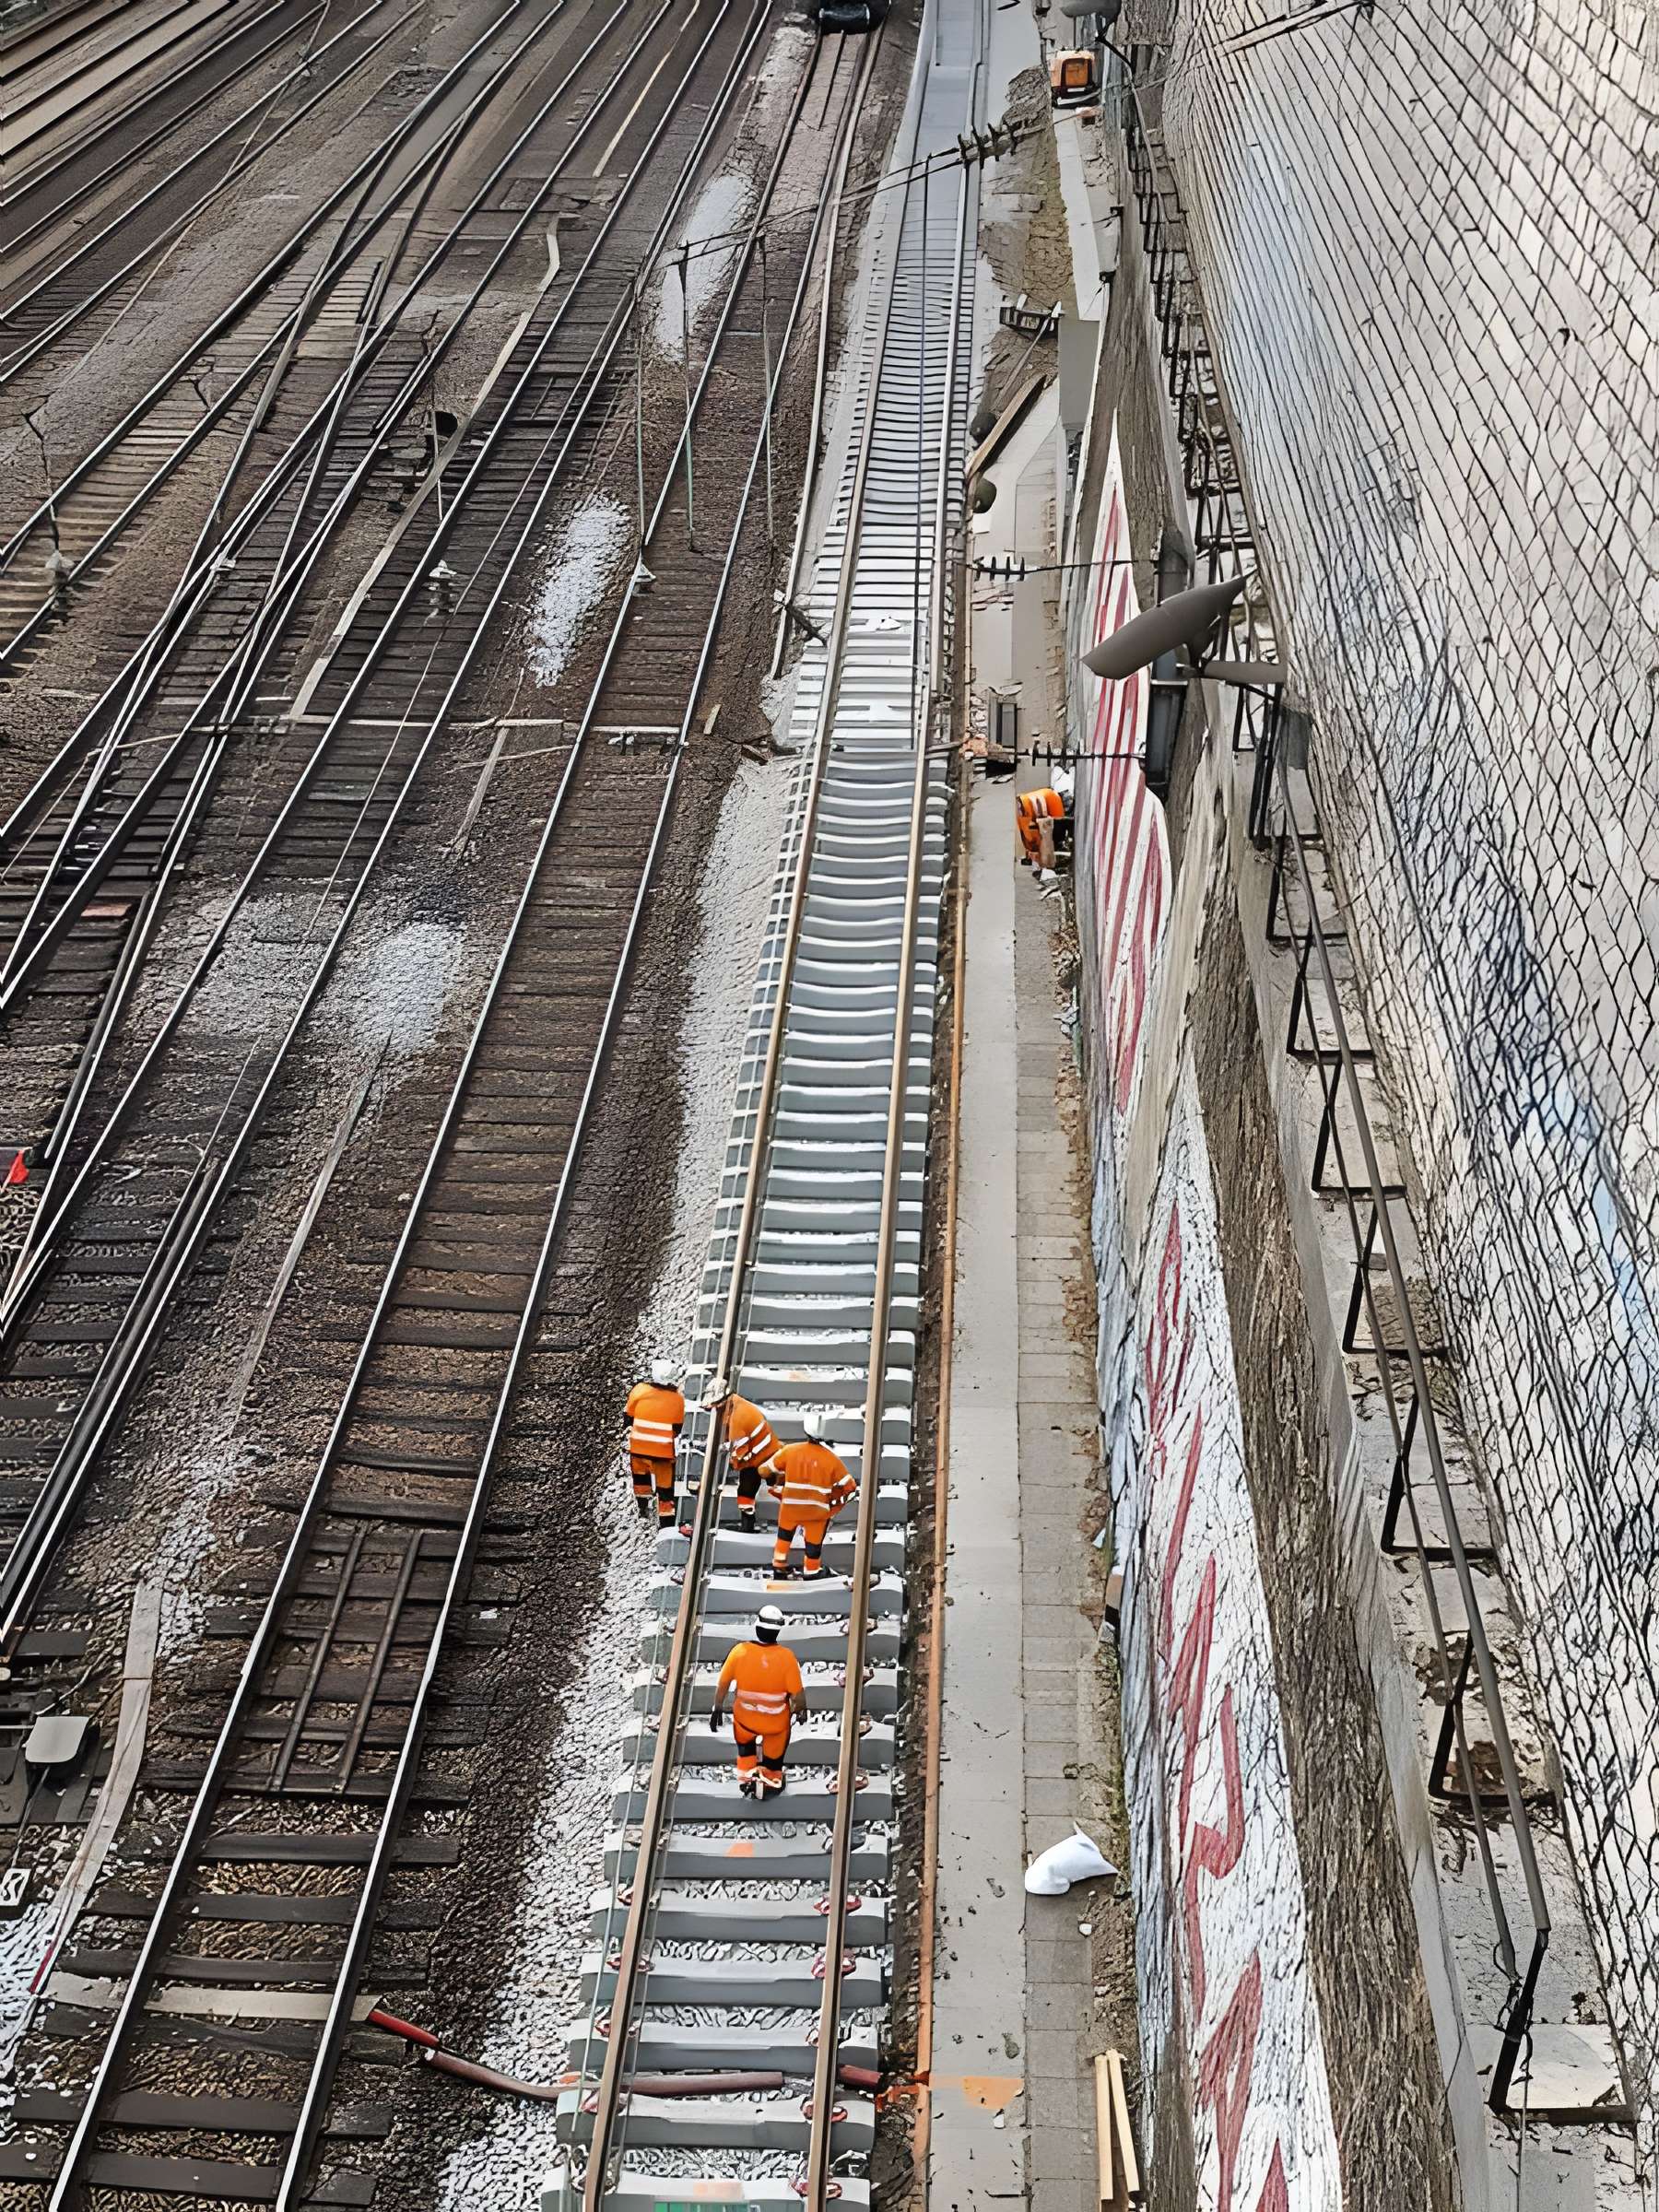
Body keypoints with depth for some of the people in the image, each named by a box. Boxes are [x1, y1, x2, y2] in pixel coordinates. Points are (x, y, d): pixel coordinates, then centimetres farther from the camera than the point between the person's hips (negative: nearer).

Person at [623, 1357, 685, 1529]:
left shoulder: (639, 1390, -16)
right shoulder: (677, 1399, -14)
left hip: (638, 1448, 2)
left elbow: (629, 1419, -2)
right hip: (663, 1451, -2)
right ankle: (666, 1523, 15)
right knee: (665, 1487, 10)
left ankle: (643, 1511, 41)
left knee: (640, 1475, 29)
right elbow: (677, 1429, -1)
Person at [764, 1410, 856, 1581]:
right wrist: (836, 1499, 13)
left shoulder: (790, 1451, -9)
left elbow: (767, 1470, 2)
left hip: (790, 1507, 2)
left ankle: (779, 1567, 38)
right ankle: (811, 1573, 31)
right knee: (814, 1542, 18)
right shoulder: (830, 1458, -10)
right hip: (817, 1511, -2)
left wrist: (776, 1489, 20)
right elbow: (849, 1486, -4)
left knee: (785, 1533, 28)